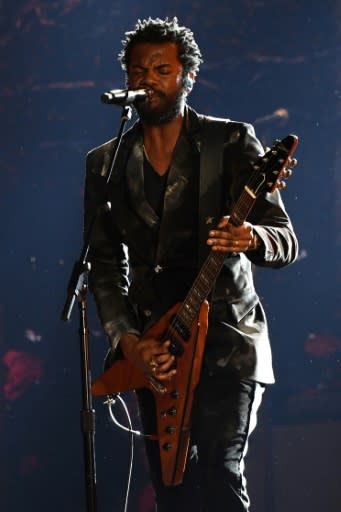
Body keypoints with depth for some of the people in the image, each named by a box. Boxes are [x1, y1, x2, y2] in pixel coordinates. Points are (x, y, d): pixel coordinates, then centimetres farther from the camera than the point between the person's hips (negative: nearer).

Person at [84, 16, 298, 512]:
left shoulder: (232, 144, 0)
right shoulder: (106, 164, 10)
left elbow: (286, 242, -4)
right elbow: (105, 265, 10)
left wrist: (251, 239, -28)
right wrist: (126, 338, -6)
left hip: (227, 340, -4)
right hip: (152, 352, 4)